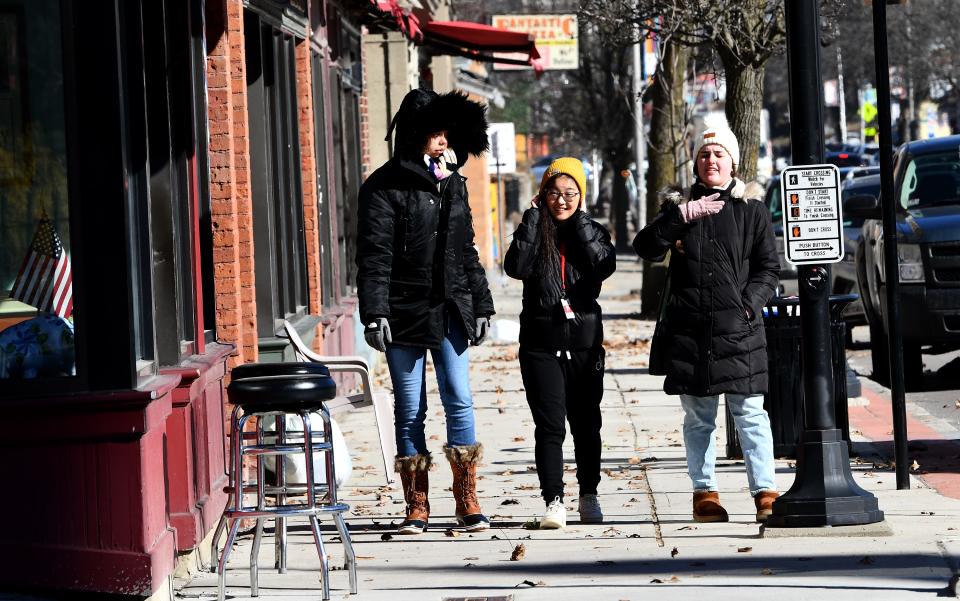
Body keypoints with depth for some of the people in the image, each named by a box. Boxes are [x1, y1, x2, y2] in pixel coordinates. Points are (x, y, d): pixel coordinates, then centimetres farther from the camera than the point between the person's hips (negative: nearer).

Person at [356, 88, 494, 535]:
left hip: (450, 311, 4)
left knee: (459, 401, -2)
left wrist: (481, 304, 17)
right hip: (405, 311, -4)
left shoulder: (453, 184, 13)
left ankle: (467, 502, 2)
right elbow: (373, 255, -10)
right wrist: (374, 313, -17)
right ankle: (416, 506, 8)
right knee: (409, 410, 2)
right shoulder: (386, 186, -5)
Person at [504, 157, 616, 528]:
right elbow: (516, 268, -14)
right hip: (541, 344, -2)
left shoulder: (592, 232, 8)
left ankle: (589, 497, 26)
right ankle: (554, 502, -13)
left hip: (585, 344, 2)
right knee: (550, 425, -11)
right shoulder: (533, 232, 5)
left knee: (586, 425, 11)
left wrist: (579, 220, -8)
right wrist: (533, 217, -11)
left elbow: (605, 266, -13)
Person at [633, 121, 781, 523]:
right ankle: (704, 493, 13)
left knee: (749, 412, -7)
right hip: (689, 328, 2)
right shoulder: (679, 205, 10)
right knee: (698, 416, 7)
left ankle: (765, 493, -7)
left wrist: (750, 302, -6)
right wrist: (680, 216, -14)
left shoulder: (750, 207, 7)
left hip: (738, 326, -2)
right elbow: (646, 248, -3)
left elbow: (768, 266, 9)